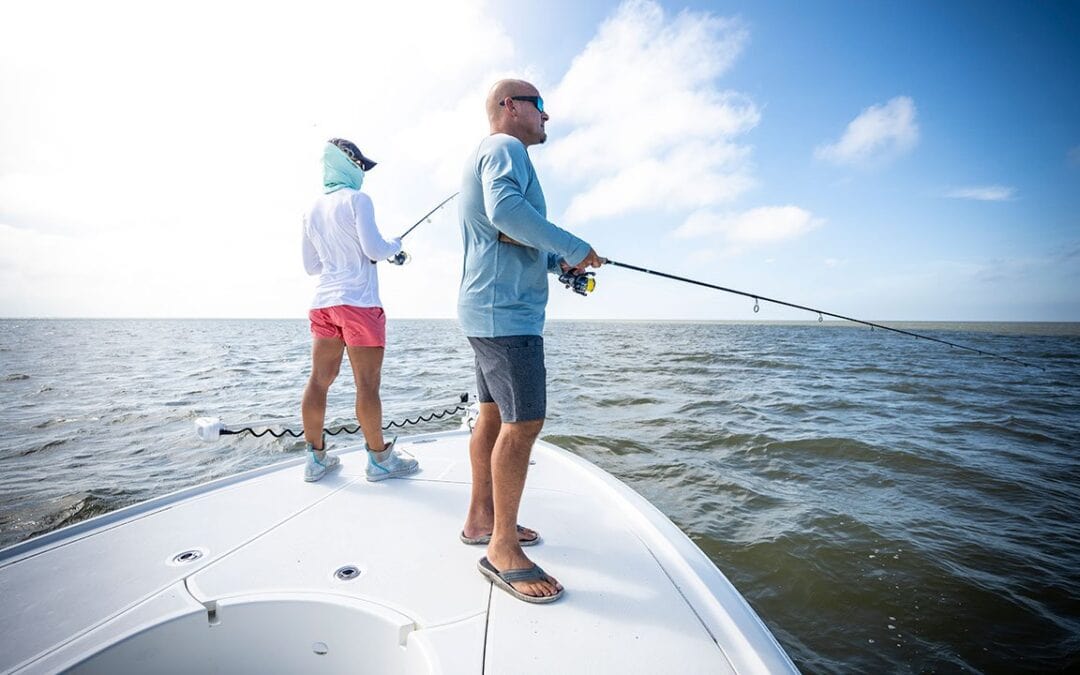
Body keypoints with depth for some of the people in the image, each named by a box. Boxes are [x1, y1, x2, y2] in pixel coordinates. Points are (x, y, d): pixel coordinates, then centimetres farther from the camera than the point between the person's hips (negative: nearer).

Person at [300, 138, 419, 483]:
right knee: (367, 382, -4)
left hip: (323, 302, 7)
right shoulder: (356, 199, -4)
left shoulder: (312, 210, 16)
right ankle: (380, 459, 5)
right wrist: (397, 244, 7)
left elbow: (311, 265, 18)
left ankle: (316, 458, 15)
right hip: (358, 302, -7)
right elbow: (374, 250, -12)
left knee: (319, 379, 7)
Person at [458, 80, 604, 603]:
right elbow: (504, 209, -27)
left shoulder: (484, 155, 28)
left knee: (494, 416, 13)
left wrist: (556, 261, 19)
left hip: (489, 310, 11)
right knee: (523, 422, -10)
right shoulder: (505, 148, -5)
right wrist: (573, 248, -18)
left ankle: (481, 518, 25)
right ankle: (502, 548, 0)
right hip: (506, 311, -11)